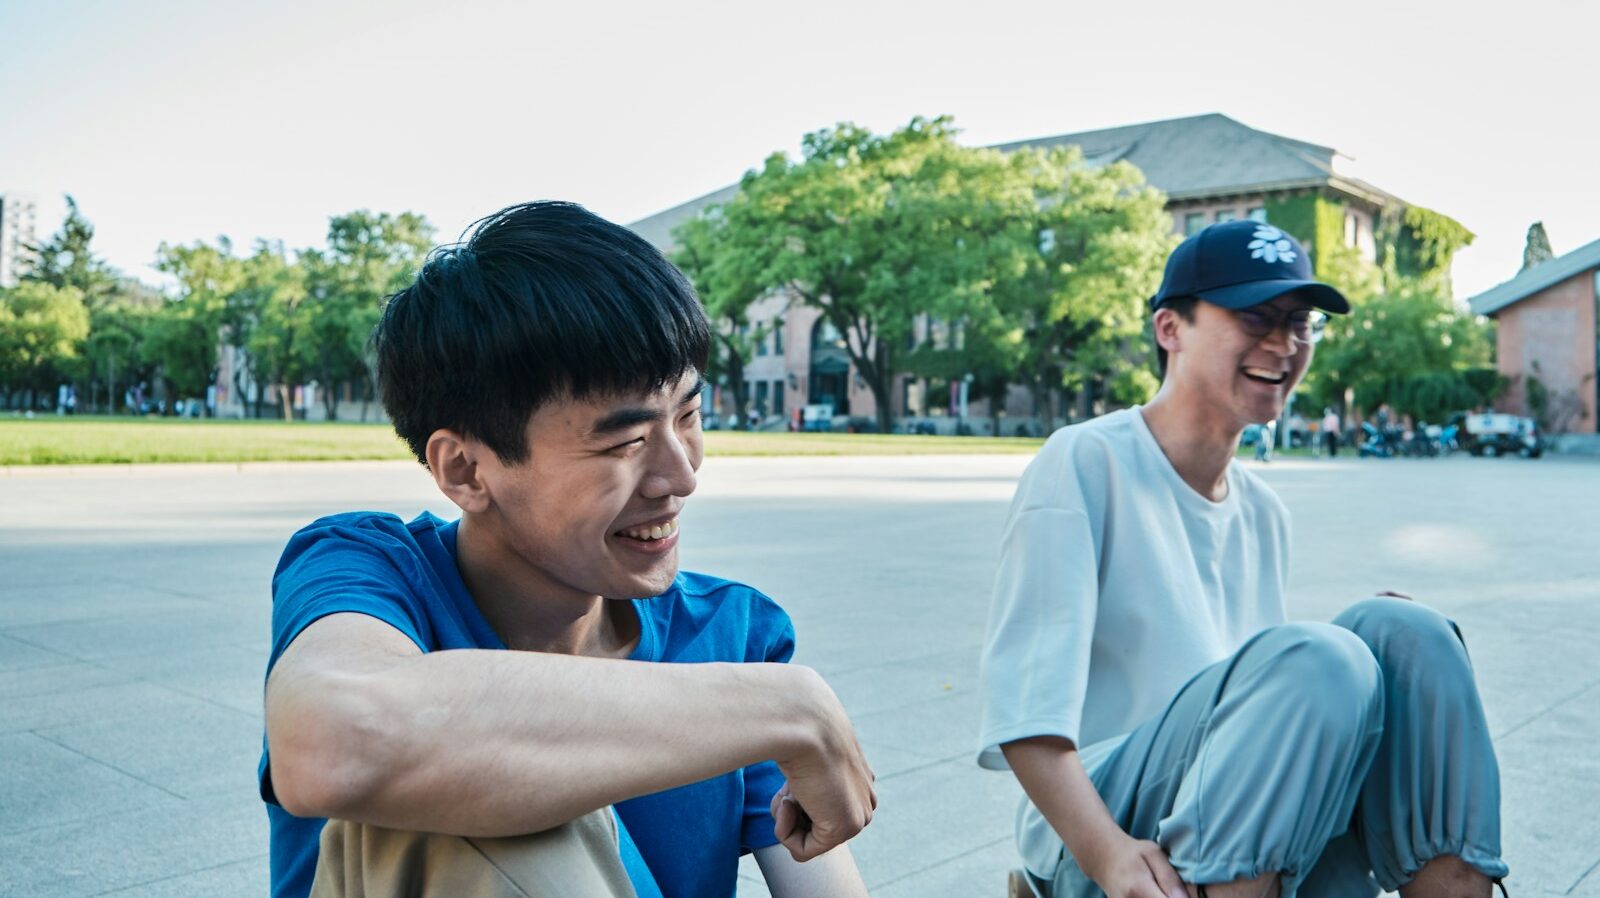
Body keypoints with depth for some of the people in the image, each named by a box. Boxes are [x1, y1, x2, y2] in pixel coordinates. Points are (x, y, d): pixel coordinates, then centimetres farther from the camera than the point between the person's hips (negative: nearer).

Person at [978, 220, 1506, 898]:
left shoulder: (1262, 515, 18)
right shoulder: (1087, 463, -5)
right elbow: (1022, 703, -16)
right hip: (1087, 841, -6)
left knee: (1402, 632, -15)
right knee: (1312, 658, -29)